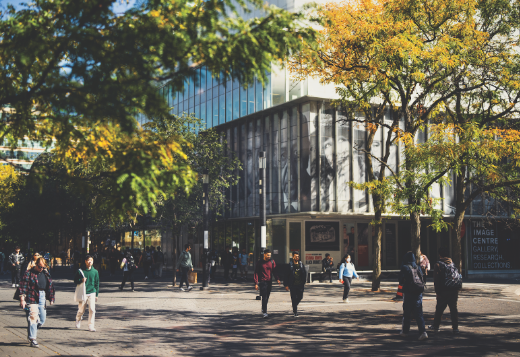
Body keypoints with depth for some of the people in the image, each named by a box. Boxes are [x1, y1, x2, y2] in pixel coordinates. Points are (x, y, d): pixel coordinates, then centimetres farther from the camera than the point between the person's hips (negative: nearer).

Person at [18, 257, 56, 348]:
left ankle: (31, 333, 30)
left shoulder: (46, 273, 13)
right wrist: (22, 299, -15)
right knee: (33, 318, -9)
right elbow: (23, 286, -9)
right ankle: (32, 340, -4)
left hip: (42, 299, 7)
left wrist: (51, 298, 18)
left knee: (42, 320, 9)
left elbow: (50, 286, 20)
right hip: (32, 299, -6)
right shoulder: (29, 273, -6)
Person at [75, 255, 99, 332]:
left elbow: (97, 284, 11)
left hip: (92, 293, 1)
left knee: (92, 310, -9)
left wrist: (96, 295, 9)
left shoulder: (95, 272, 6)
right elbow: (75, 280, 5)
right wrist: (81, 280, -17)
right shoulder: (80, 271, 0)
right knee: (81, 310, 8)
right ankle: (78, 320, 38)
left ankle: (91, 326, -2)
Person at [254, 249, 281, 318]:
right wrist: (256, 283, -8)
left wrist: (277, 279, -8)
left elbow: (274, 271, 8)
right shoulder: (260, 262, -4)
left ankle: (264, 310, 24)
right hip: (262, 282, -4)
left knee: (267, 297, 10)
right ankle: (264, 312, -10)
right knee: (264, 297, -11)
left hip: (269, 282, 4)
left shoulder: (272, 262, 7)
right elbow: (256, 273, -2)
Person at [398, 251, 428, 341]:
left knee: (407, 313, 10)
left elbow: (401, 282, -5)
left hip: (409, 294, -4)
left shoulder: (405, 268, -8)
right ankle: (423, 332, -12)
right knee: (418, 313, 3)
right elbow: (422, 280, 14)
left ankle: (405, 331, 21)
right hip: (419, 293, 4)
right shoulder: (418, 268, 8)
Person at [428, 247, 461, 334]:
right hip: (454, 290, 4)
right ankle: (455, 327, 5)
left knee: (439, 309, 6)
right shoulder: (452, 264, 13)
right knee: (453, 308, 8)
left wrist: (437, 291, -7)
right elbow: (458, 277, 12)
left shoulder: (438, 265, -3)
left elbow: (436, 279, -9)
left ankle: (436, 326, 14)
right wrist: (458, 287, 15)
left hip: (444, 291, -4)